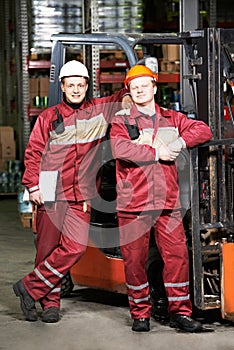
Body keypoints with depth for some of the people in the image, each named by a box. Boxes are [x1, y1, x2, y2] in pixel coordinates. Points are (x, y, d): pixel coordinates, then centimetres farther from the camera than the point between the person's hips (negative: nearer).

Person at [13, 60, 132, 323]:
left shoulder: (100, 110, 11)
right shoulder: (48, 117, 6)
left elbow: (124, 98, 22)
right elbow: (33, 152, 5)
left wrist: (130, 95, -2)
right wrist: (33, 186, -5)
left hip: (81, 196, 2)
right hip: (51, 194, -2)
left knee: (75, 248, -10)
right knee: (48, 248, 0)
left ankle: (30, 287, 2)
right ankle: (50, 302, 15)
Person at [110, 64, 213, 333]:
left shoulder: (171, 119, 14)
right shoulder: (121, 121, 3)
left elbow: (203, 130, 7)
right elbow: (119, 149, -16)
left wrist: (180, 141, -10)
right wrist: (157, 153, -12)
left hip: (167, 203, 2)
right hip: (132, 204, -2)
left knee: (177, 254, -2)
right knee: (134, 259, 1)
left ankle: (180, 312, 8)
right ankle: (140, 314, 14)